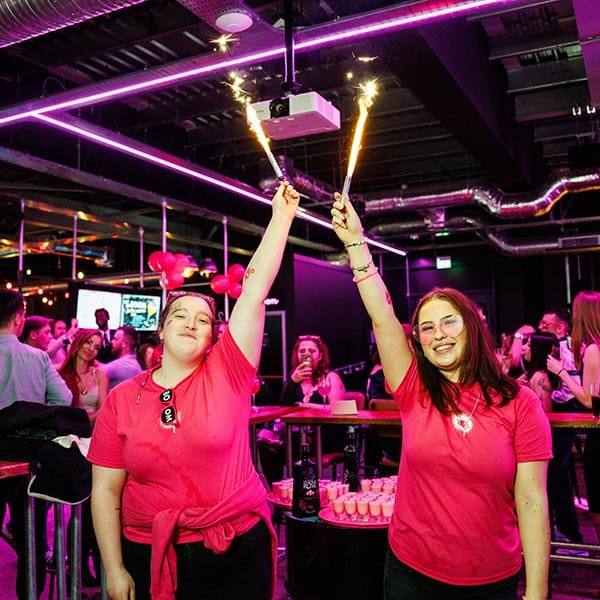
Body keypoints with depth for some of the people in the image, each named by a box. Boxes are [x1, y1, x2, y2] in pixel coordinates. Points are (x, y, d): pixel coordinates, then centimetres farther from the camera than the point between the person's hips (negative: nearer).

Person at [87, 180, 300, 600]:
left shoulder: (227, 374, -8)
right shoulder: (122, 399, -4)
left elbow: (255, 288, -14)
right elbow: (105, 490, -1)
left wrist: (282, 216, -16)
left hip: (238, 549, 0)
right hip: (149, 555, 1)